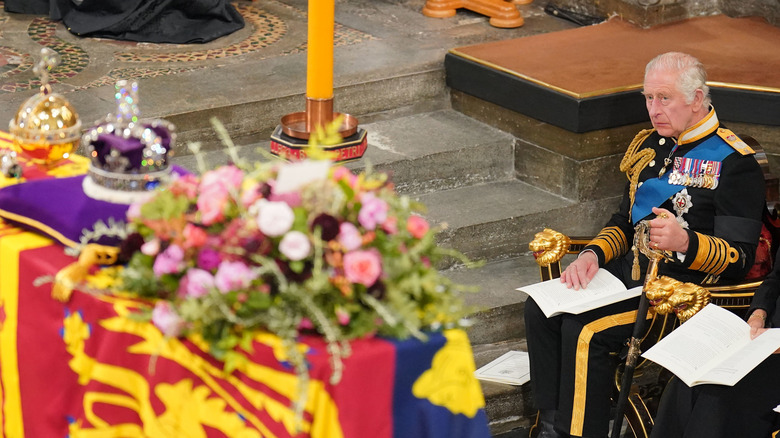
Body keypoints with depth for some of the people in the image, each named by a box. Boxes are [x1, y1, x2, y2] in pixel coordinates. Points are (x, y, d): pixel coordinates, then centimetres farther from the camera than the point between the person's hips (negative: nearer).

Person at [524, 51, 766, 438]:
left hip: (685, 286, -8)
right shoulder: (649, 145, 14)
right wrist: (592, 254, 1)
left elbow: (739, 257, -14)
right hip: (632, 270, 8)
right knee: (541, 308, -11)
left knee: (586, 330, -27)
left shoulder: (734, 162, -10)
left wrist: (685, 242, -32)